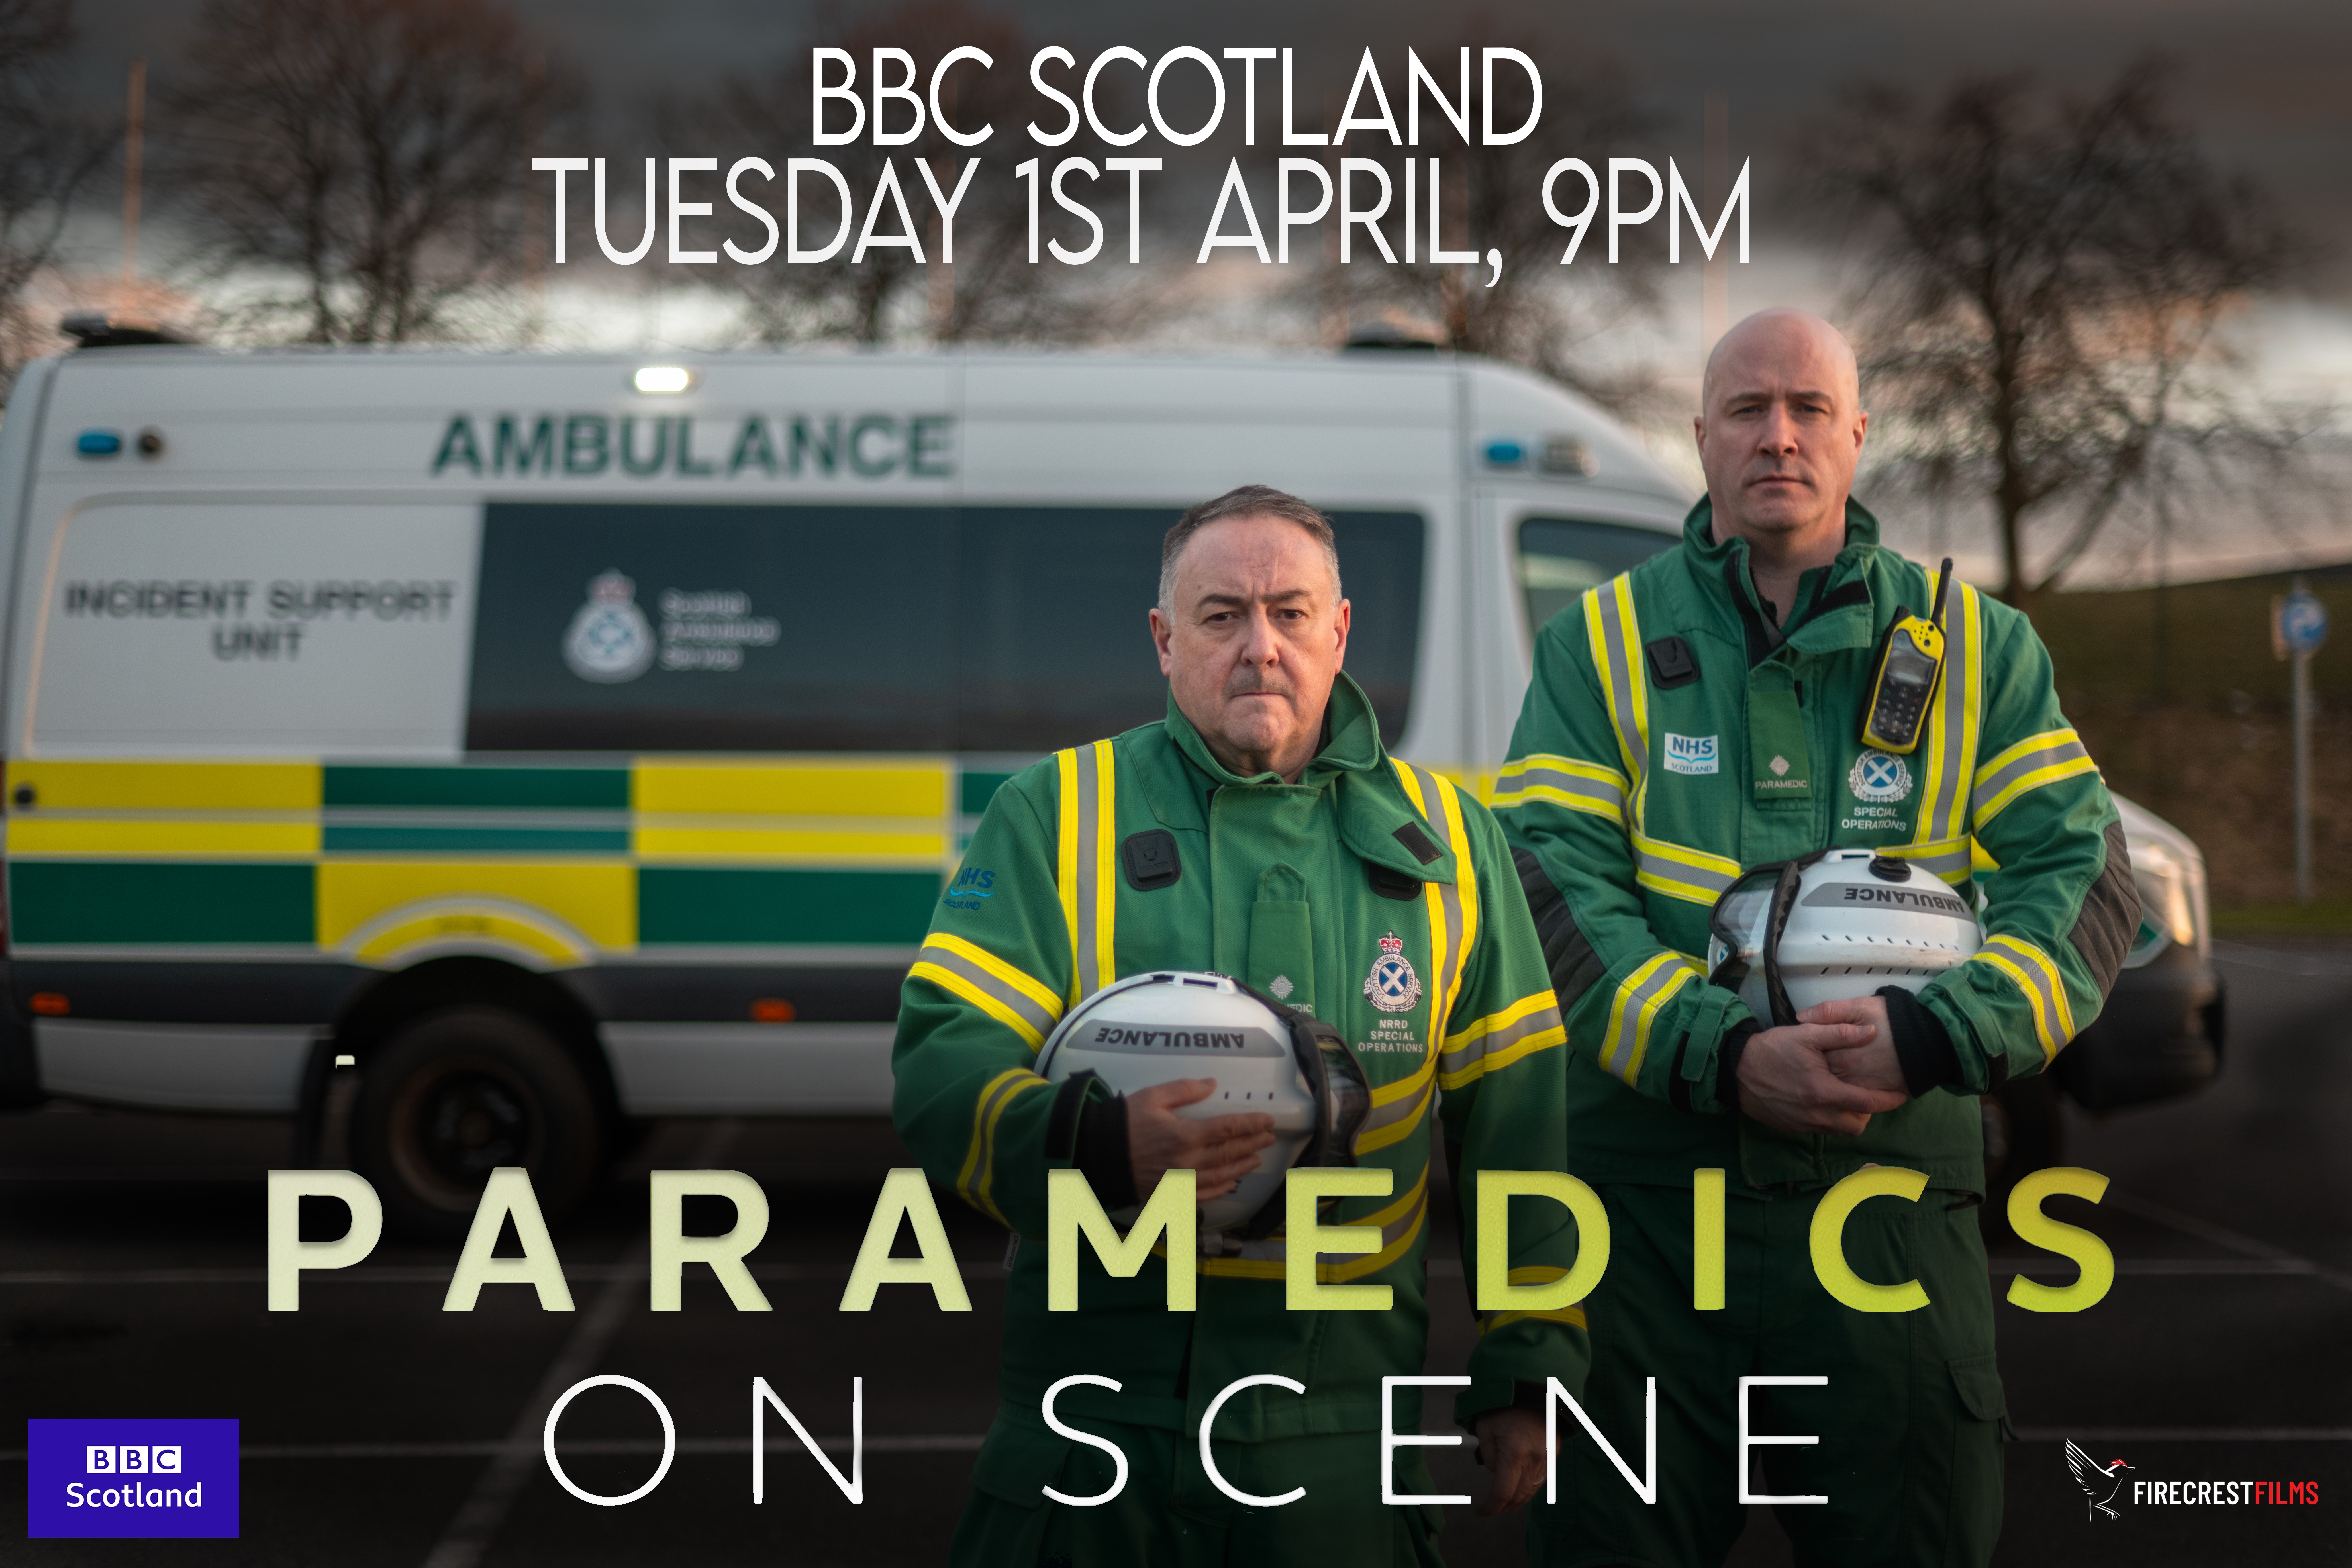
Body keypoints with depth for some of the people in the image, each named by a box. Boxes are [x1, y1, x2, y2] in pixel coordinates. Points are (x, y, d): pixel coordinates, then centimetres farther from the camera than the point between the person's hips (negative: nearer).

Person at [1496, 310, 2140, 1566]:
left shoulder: (1978, 647, 9)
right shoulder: (1600, 644, 5)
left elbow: (2083, 875, 0)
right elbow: (1551, 888, -6)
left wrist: (1937, 1033, -18)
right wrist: (1722, 1053, -20)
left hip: (1894, 1188, 1)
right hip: (1643, 1190, -1)